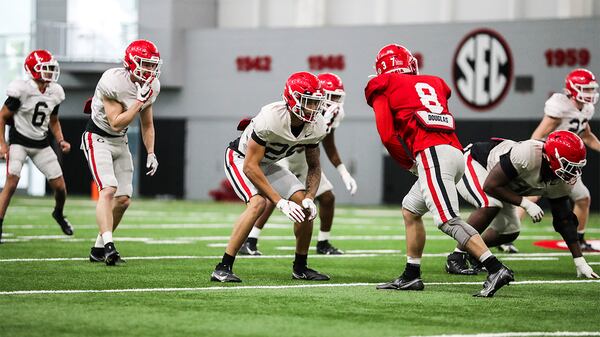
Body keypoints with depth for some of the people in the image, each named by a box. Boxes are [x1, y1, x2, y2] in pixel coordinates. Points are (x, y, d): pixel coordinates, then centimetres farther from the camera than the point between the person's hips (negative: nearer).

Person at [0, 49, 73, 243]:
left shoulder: (55, 93, -1)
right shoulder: (21, 91, -19)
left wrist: (61, 141, 2)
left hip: (42, 144, 5)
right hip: (19, 142, -5)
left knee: (60, 187, 4)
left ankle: (59, 214, 35)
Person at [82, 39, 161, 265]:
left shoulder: (151, 86, -2)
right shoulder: (113, 82, -25)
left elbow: (147, 124, 12)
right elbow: (116, 123, -26)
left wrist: (151, 153, 6)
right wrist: (139, 101, -29)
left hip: (120, 142, 7)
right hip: (97, 139, -7)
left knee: (123, 199, 3)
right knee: (108, 190, -24)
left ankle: (98, 248, 16)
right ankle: (108, 246, -32)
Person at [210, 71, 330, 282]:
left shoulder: (316, 127, -16)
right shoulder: (271, 119, -37)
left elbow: (314, 166, -1)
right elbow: (250, 167, -35)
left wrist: (309, 198, -19)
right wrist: (280, 202, -38)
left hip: (267, 164, 7)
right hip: (241, 159, -7)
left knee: (305, 206, -5)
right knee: (258, 202, -30)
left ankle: (300, 268, 13)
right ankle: (223, 268, -27)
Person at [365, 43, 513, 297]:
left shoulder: (383, 89, 11)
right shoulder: (433, 83, 28)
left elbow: (387, 136, 3)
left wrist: (408, 163, 15)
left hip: (432, 153, -8)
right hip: (455, 152, 8)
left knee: (448, 220, -16)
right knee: (410, 209, 22)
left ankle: (496, 269, -29)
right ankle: (411, 276, 24)